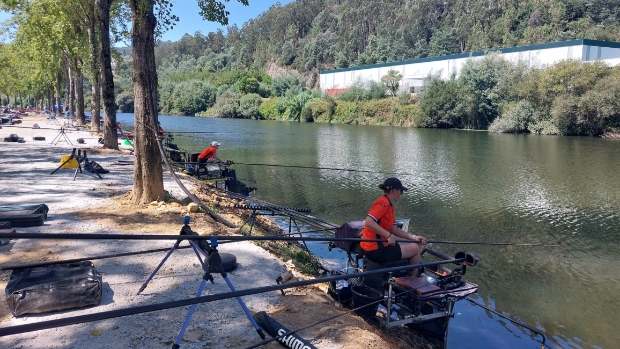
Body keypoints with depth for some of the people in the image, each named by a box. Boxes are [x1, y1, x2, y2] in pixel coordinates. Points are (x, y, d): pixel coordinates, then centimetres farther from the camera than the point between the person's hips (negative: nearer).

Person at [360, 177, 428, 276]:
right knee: (415, 248, 2)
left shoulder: (389, 205, 11)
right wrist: (388, 235, -29)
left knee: (412, 244, 26)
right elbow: (368, 222, -31)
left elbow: (394, 229, 9)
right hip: (376, 250, -10)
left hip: (379, 244, 10)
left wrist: (414, 237, 1)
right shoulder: (383, 203, -19)